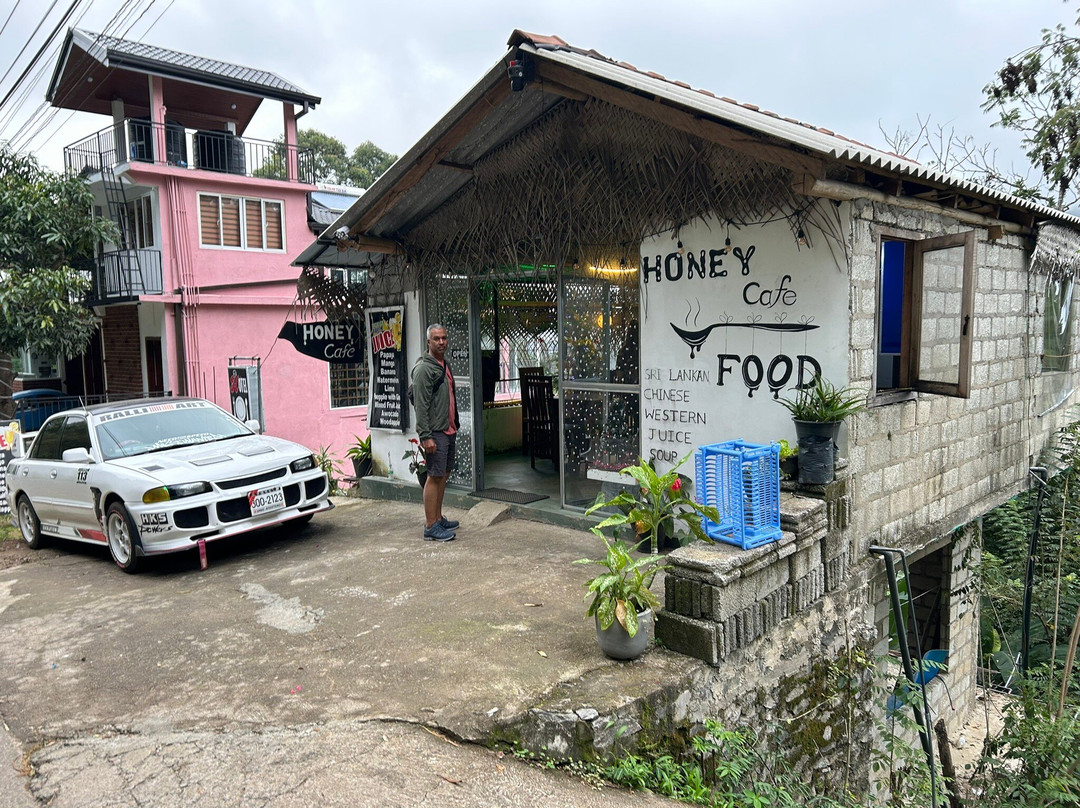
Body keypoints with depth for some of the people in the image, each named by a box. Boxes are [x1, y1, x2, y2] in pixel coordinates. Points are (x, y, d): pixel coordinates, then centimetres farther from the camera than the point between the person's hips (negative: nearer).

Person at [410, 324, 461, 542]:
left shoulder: (444, 365, 17)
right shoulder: (424, 368, -12)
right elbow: (421, 405, -17)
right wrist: (425, 436, -22)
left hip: (448, 430, 9)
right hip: (435, 432, -9)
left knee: (444, 475, 13)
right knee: (434, 477, -7)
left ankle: (438, 518, 23)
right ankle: (431, 527, -2)